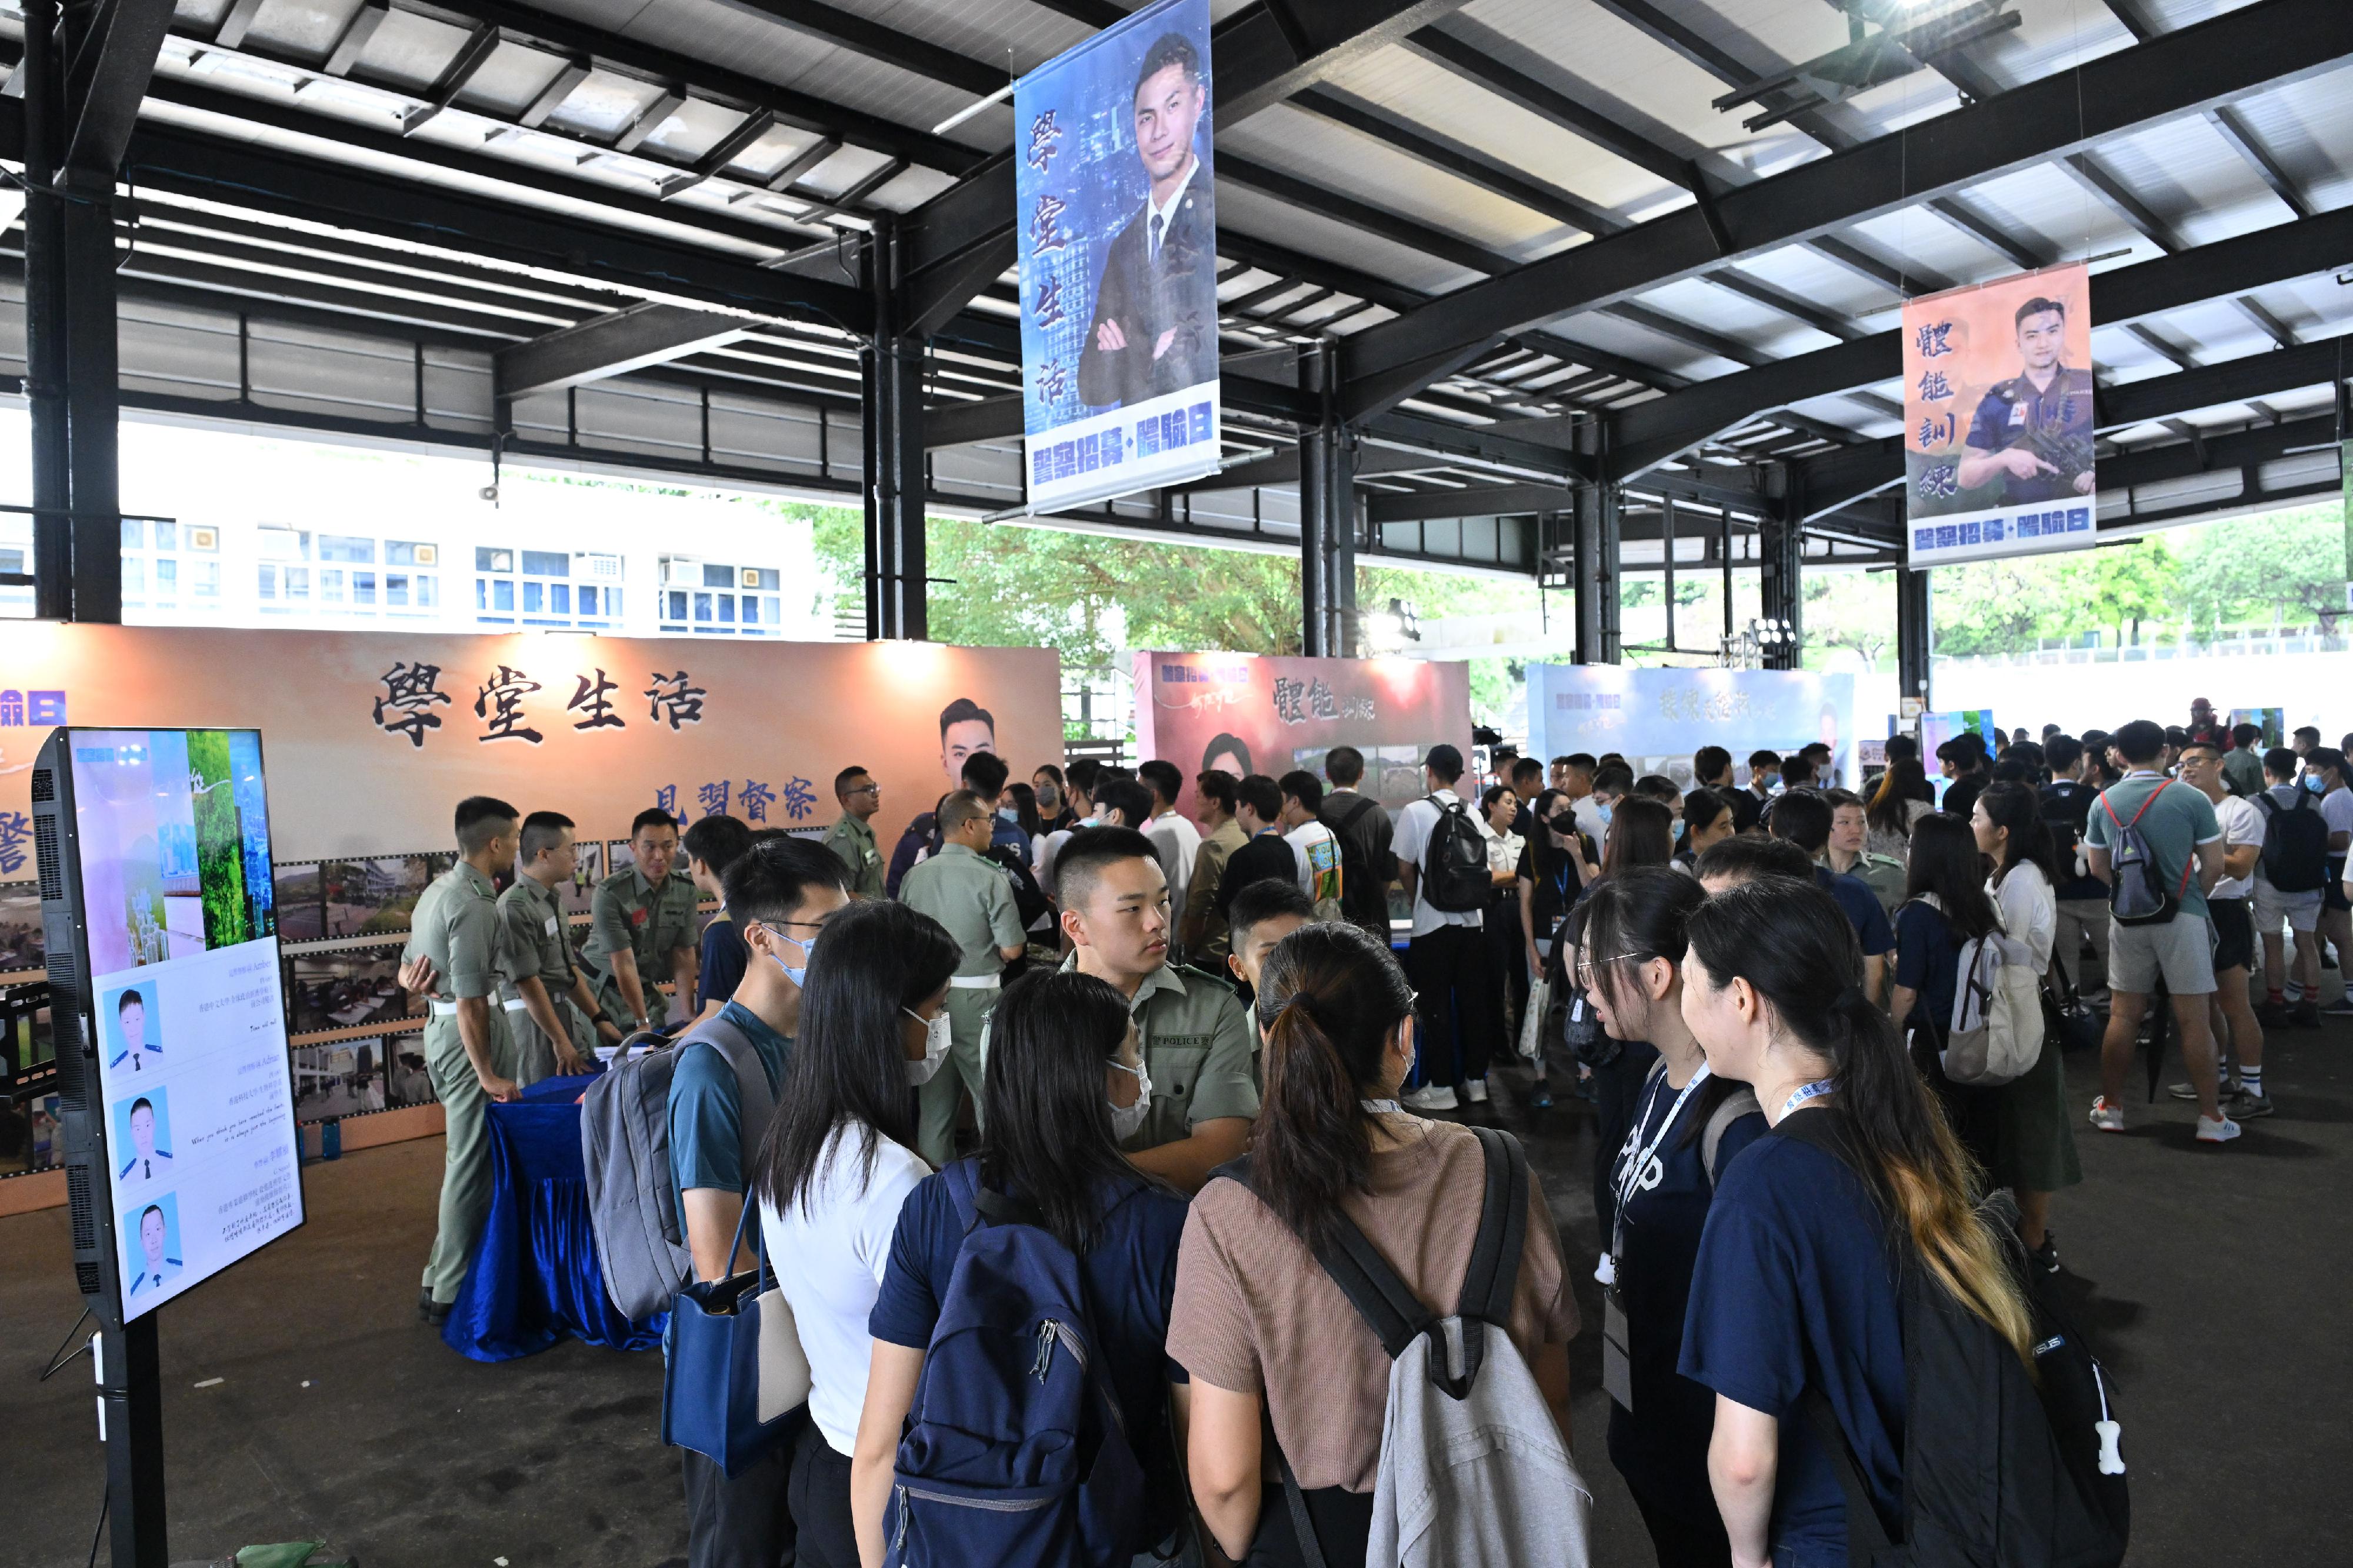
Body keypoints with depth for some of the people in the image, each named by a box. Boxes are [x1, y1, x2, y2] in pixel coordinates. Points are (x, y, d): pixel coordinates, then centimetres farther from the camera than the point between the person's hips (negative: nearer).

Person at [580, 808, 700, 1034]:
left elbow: (684, 955, -2)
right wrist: (642, 1022, -23)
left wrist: (690, 1014, -9)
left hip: (646, 990, 4)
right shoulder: (610, 894, -21)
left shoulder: (685, 891, -5)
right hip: (603, 990, -4)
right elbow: (624, 963, -22)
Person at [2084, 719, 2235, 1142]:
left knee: (2123, 1014, 10)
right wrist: (2192, 895, 12)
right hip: (2182, 917, -3)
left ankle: (2111, 1107, 17)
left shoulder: (2104, 802, 1)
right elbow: (2214, 866, -5)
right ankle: (2210, 1118, 9)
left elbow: (2098, 867, 8)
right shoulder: (2192, 800, -8)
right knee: (2193, 1018, 2)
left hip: (2127, 917, 3)